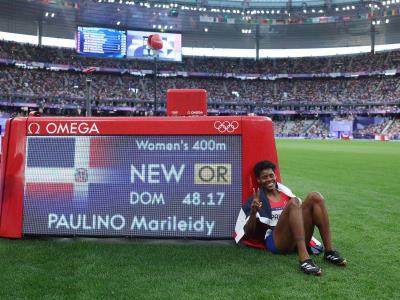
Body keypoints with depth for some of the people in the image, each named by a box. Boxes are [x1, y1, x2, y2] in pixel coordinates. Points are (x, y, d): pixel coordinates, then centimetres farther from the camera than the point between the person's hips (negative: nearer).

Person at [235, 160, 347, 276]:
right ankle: (304, 259, -42)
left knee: (315, 197, -12)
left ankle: (329, 251, -17)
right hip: (275, 242, -5)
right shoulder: (257, 200, 8)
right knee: (293, 202, -28)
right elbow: (248, 233, 0)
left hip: (298, 240, 5)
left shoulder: (285, 192, 24)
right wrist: (253, 212, -17)